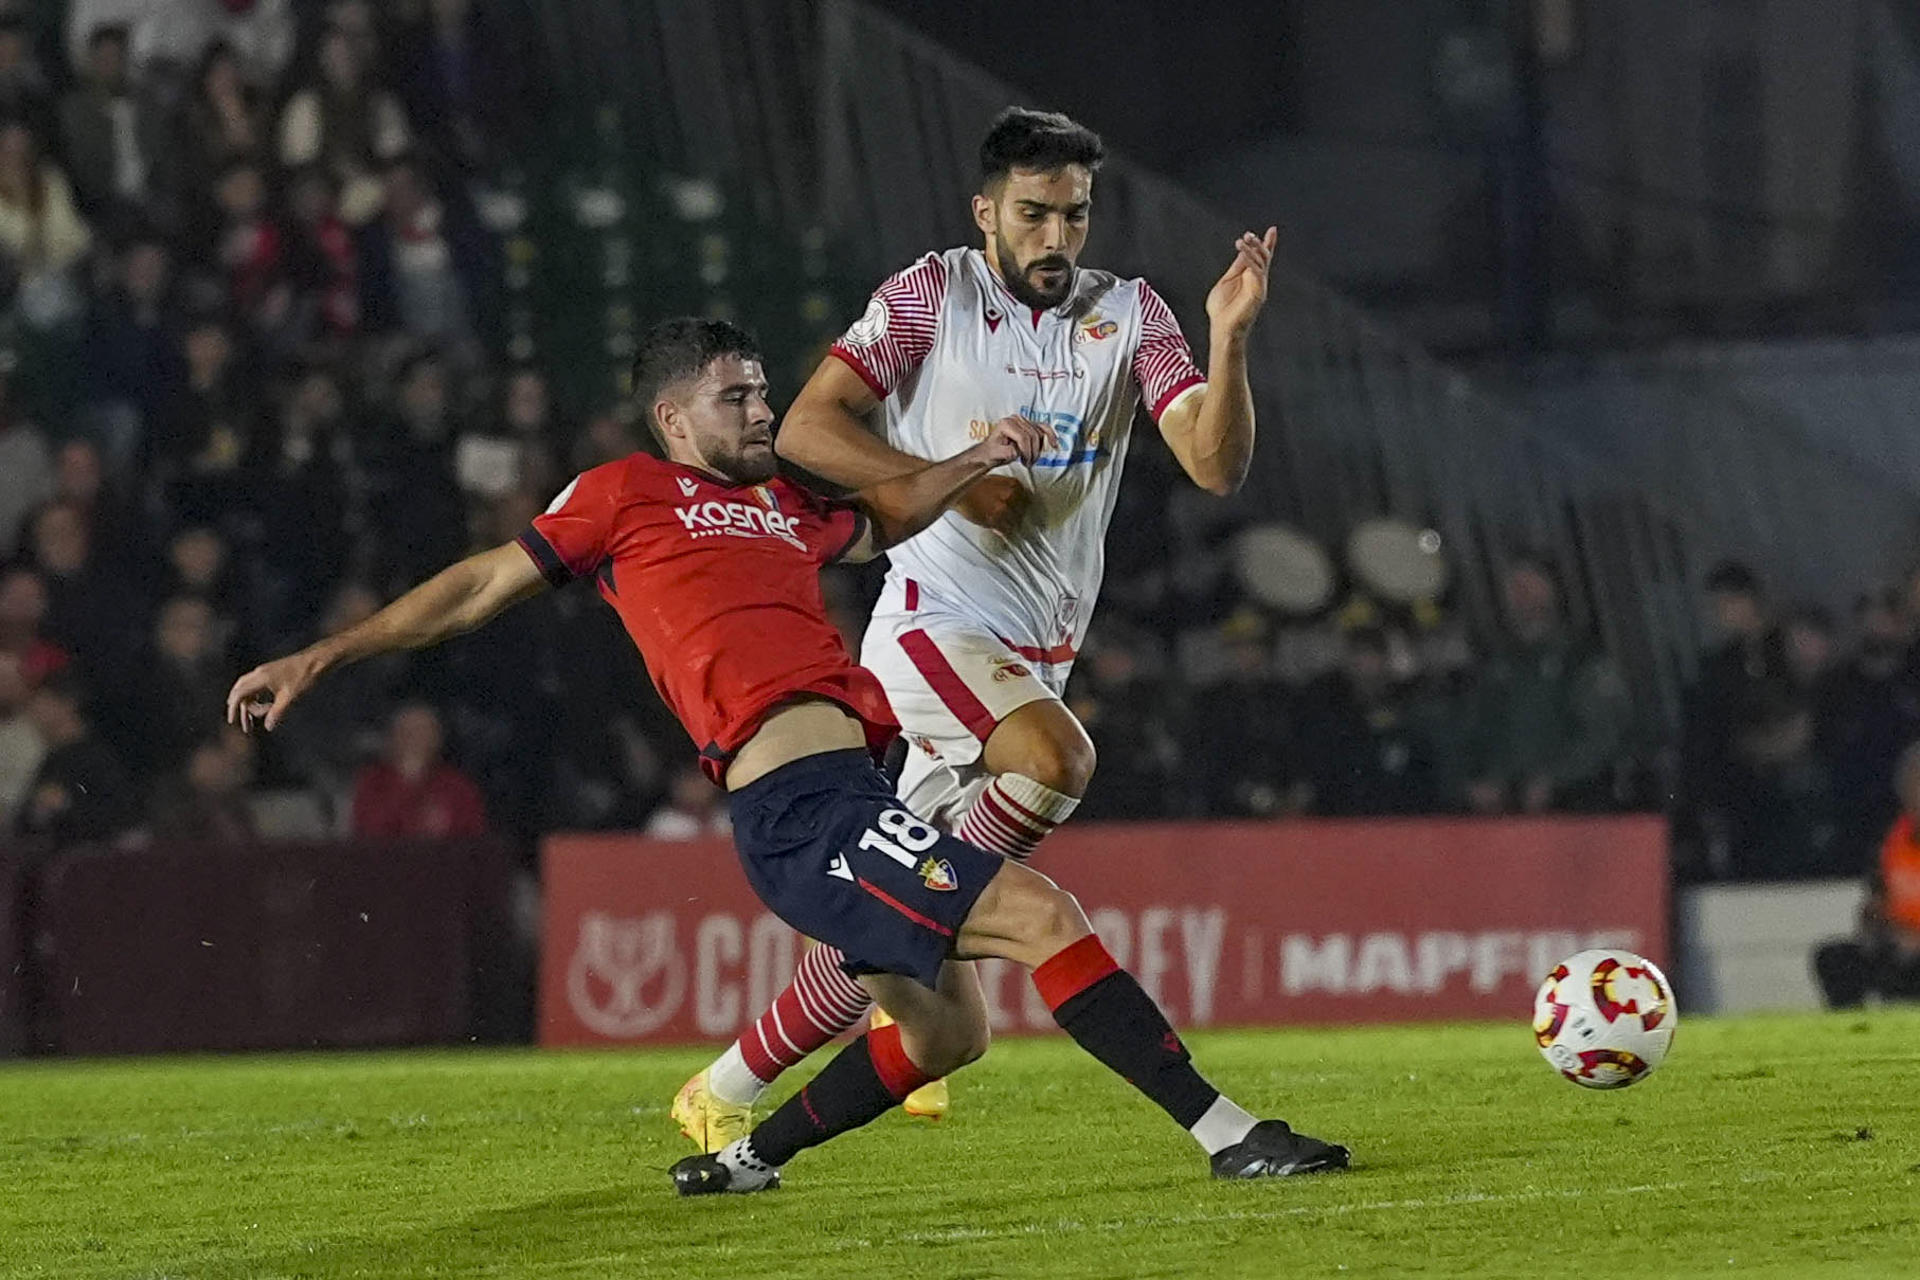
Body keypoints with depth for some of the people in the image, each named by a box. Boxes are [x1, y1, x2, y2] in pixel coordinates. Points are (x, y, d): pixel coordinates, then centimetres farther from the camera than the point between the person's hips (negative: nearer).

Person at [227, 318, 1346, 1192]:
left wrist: (979, 461, 27)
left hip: (853, 790, 9)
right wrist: (321, 658, 13)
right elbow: (482, 588, 12)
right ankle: (1226, 1131, -19)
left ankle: (751, 1157, 30)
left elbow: (882, 521, 45)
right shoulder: (627, 495, 7)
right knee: (1043, 915, -18)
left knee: (947, 1031, 16)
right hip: (802, 805, -9)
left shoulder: (782, 504, 25)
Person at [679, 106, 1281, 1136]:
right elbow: (806, 429, -9)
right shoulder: (933, 294, -3)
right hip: (934, 621, -5)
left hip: (1040, 655, 5)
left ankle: (728, 1088, 18)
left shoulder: (1129, 315, 6)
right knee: (1057, 757, -33)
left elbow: (1216, 466, -4)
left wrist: (1228, 339, -21)